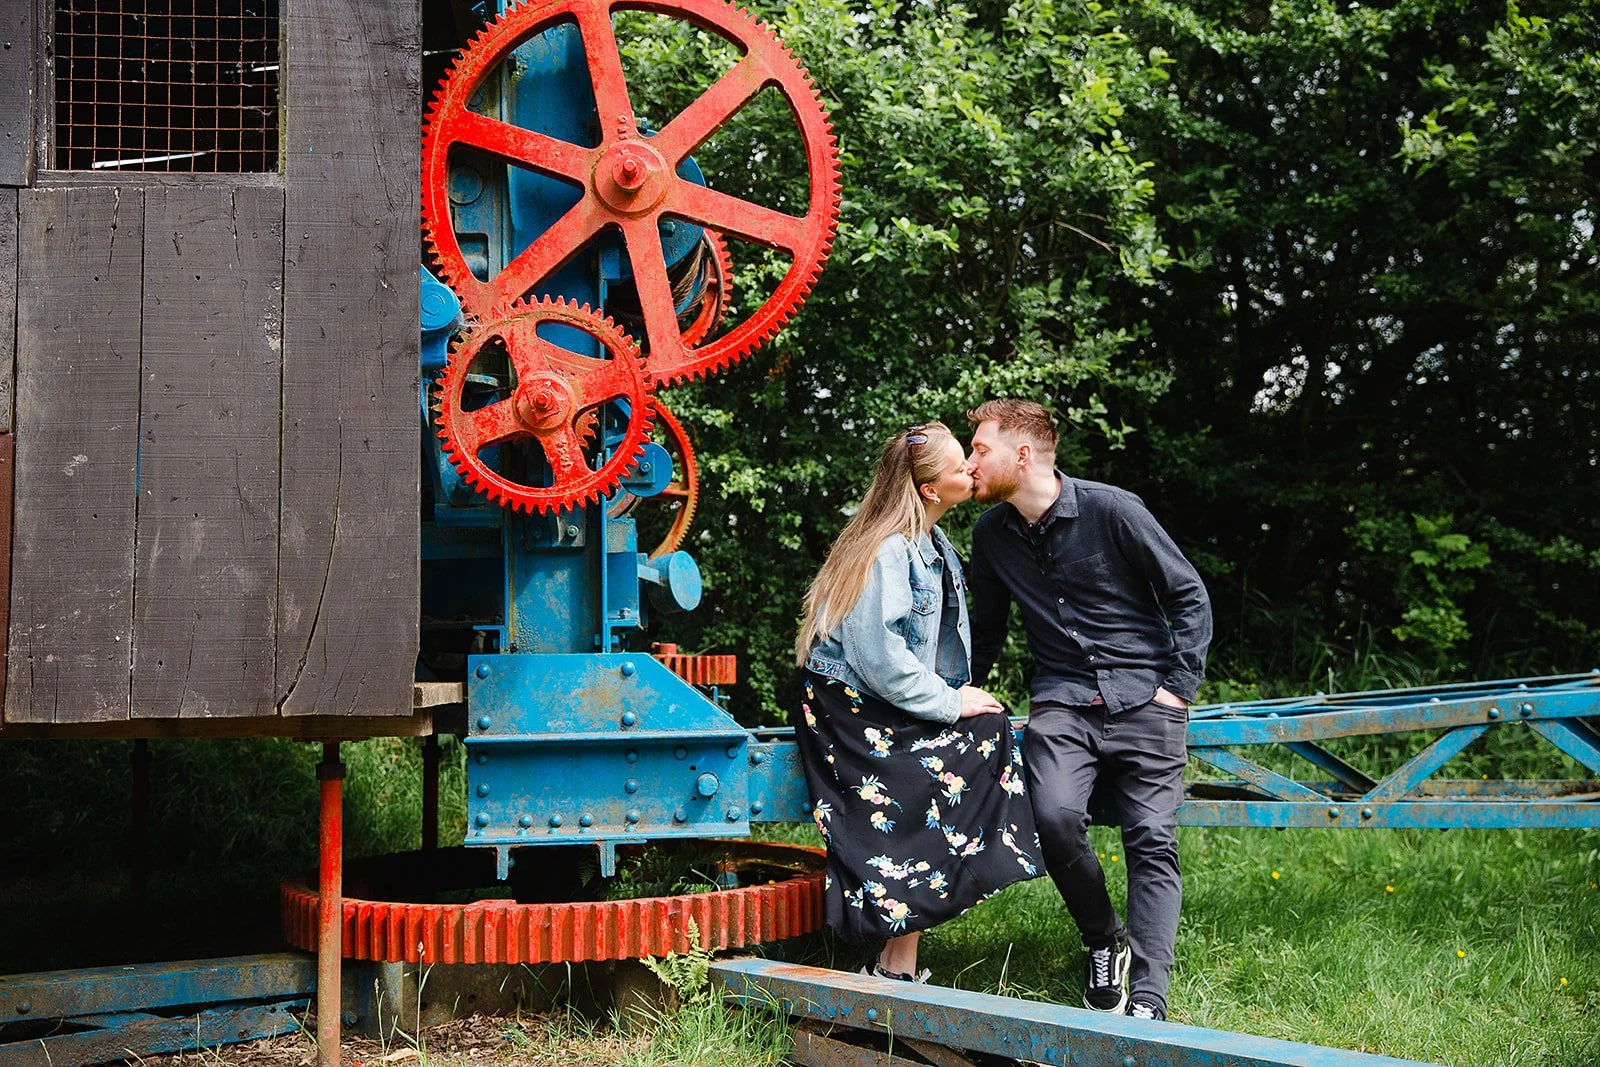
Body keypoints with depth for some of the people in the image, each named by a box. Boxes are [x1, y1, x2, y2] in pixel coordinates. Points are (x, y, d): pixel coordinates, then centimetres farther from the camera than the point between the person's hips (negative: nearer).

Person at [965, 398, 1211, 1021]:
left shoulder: (1110, 510, -7)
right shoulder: (992, 533, 8)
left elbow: (1189, 596, 0)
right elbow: (986, 630, 24)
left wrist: (1177, 687, -6)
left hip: (1143, 696, -2)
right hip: (1062, 701, 3)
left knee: (1152, 841, -13)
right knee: (1055, 817, -23)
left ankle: (1147, 1000, -15)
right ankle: (1104, 944, 1)